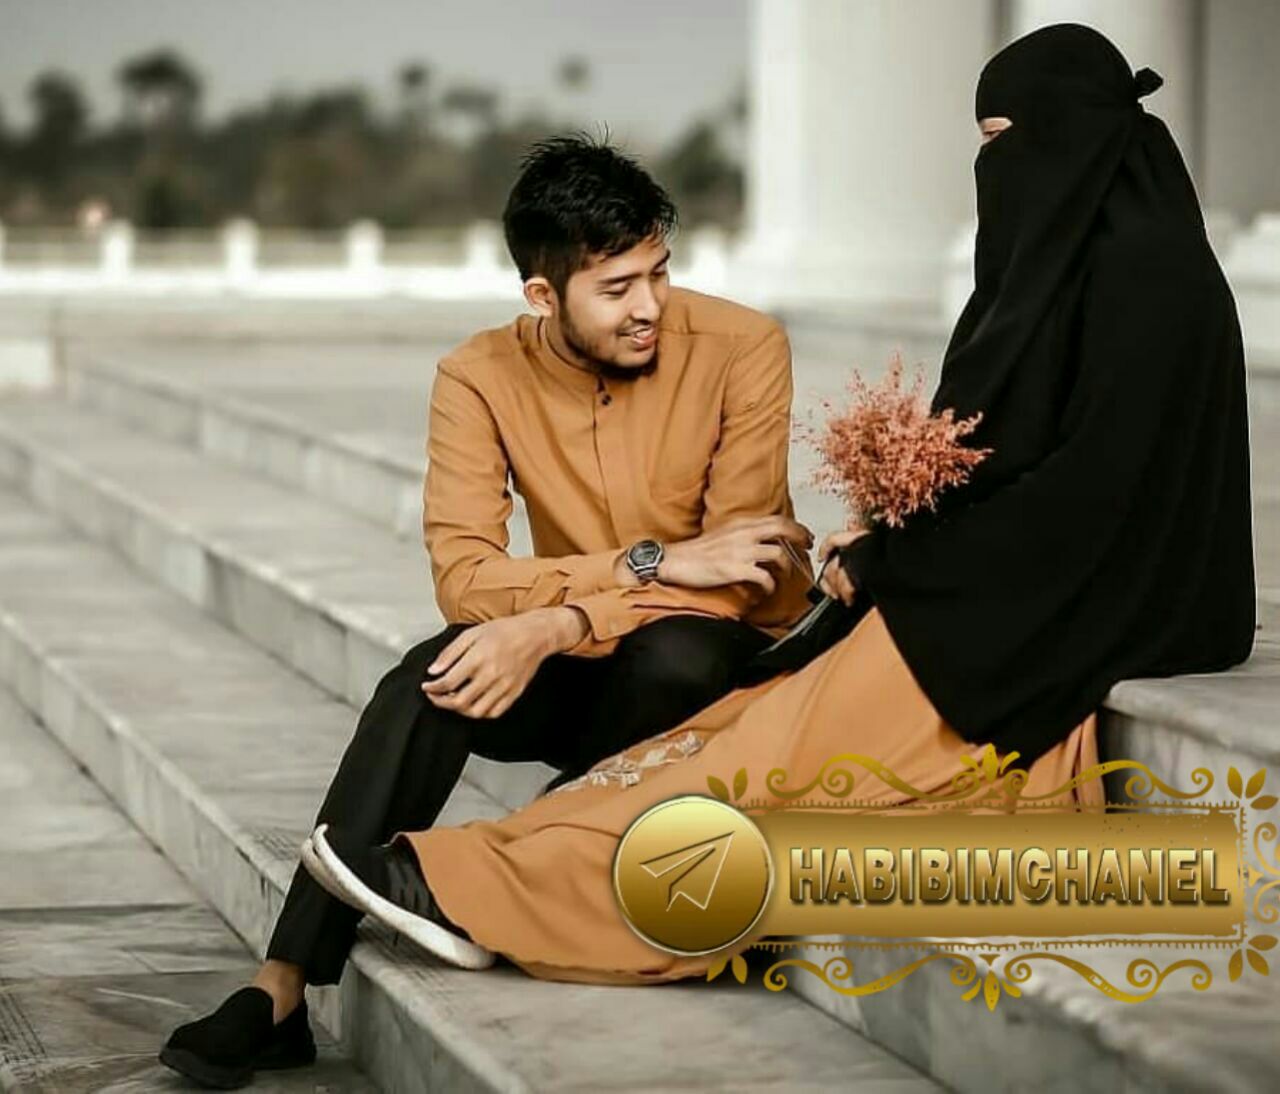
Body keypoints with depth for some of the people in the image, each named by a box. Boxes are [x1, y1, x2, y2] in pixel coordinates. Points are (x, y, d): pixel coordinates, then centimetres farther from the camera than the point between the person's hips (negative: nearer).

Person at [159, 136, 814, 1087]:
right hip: (575, 662, 2)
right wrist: (650, 562, -29)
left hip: (723, 654, -2)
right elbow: (463, 572, -19)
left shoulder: (741, 349, -16)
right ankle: (282, 991, -30)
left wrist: (555, 626, -34)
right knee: (431, 682, -29)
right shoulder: (482, 378, -9)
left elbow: (734, 578, -20)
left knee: (671, 654, -38)